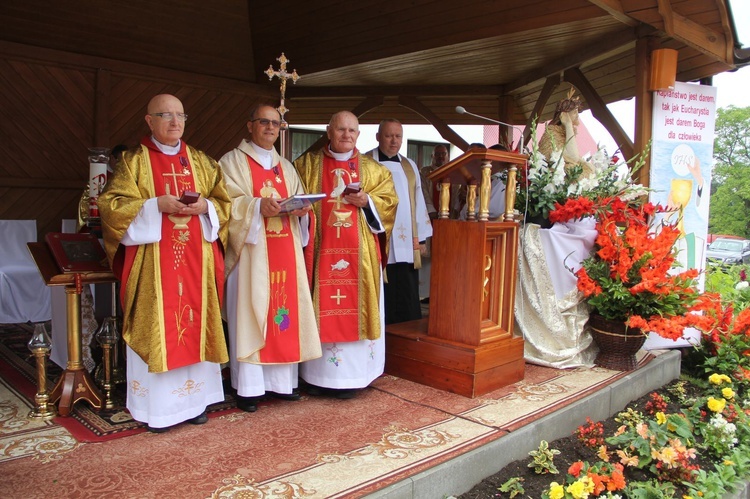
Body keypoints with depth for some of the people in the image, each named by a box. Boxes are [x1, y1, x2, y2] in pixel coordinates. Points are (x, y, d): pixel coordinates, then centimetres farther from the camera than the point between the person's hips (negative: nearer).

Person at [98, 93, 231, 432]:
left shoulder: (201, 161, 13)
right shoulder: (134, 161, 3)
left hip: (196, 260, 4)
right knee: (156, 328, -1)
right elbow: (111, 205, -4)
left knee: (195, 324, 6)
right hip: (153, 262, -3)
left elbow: (224, 202, 12)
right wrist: (156, 205, -17)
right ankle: (157, 406, 11)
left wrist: (204, 207, -10)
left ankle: (193, 399, 19)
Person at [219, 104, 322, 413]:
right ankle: (247, 387, 2)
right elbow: (228, 201, -9)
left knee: (285, 311, 5)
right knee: (249, 312, -6)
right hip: (251, 249, -5)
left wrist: (301, 209, -5)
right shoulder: (233, 161, 4)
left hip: (285, 250, 5)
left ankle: (280, 381, 16)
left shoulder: (286, 167, 21)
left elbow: (299, 200, 17)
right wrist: (258, 206, -24)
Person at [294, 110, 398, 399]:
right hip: (322, 250, 0)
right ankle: (319, 375, 12)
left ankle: (350, 377, 11)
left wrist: (366, 201, -10)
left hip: (359, 253, 1)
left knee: (355, 308, 1)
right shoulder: (308, 164, 10)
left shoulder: (373, 169, 11)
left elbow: (389, 201, 7)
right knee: (322, 309, 1)